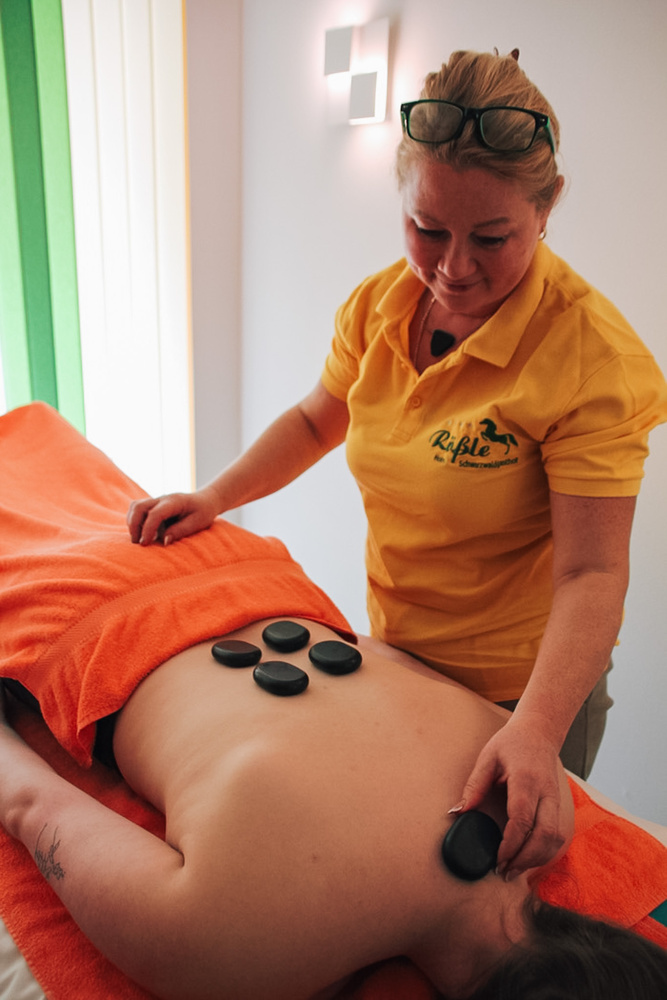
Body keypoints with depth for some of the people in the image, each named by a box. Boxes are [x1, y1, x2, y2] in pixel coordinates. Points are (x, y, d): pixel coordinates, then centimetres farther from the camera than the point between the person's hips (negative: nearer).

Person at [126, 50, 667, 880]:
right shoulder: (379, 305, -8)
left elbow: (591, 573, -27)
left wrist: (535, 732, -39)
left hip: (523, 688, -4)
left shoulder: (593, 355, -24)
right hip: (393, 654, 5)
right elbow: (316, 419, 8)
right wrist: (214, 497, -2)